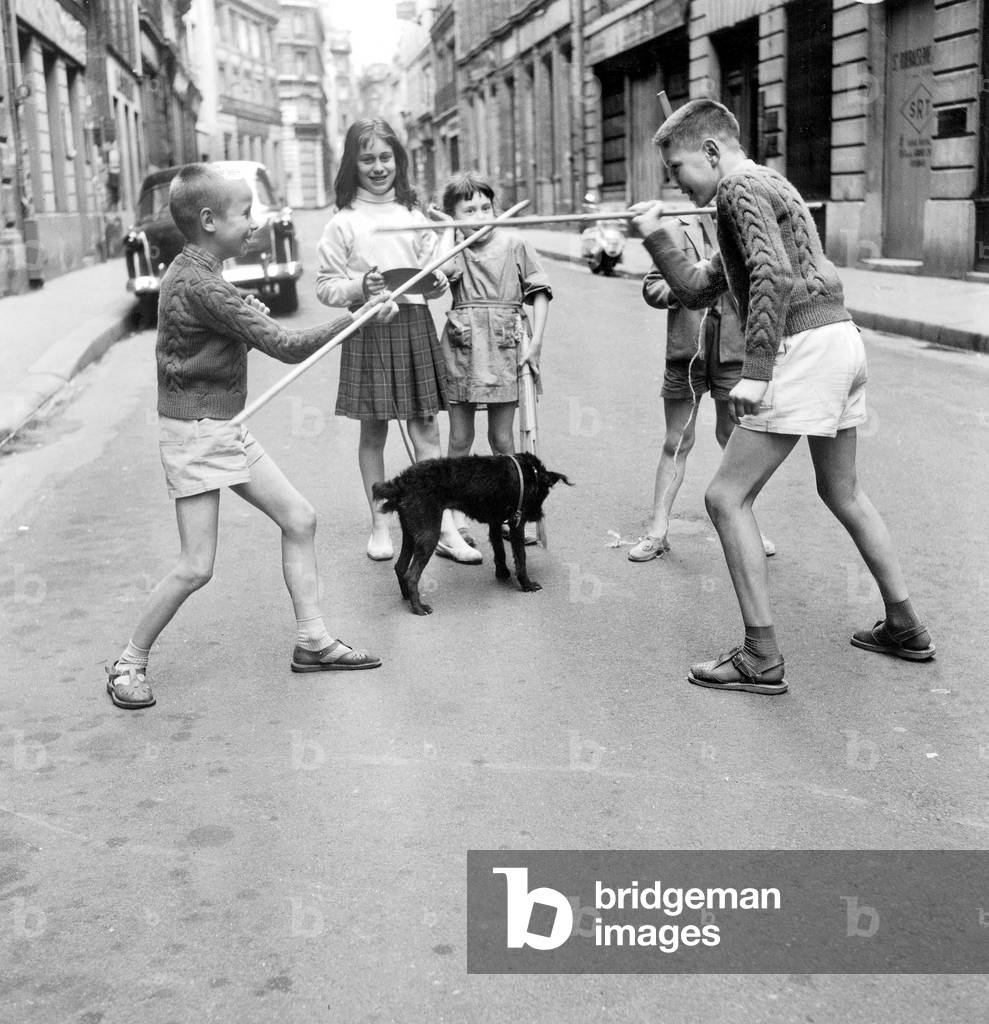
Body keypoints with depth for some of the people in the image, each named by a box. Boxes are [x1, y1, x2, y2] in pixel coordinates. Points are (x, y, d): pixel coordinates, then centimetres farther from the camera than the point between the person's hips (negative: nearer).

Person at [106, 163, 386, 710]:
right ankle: (129, 664, 13)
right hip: (194, 433, -10)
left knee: (300, 519, 9)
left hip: (225, 429, 10)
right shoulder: (200, 285, -23)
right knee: (196, 567, -6)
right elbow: (286, 346, -22)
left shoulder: (190, 271, 7)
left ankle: (312, 640, 17)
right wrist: (358, 317, -16)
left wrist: (247, 316, 6)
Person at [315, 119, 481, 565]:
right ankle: (380, 525, 18)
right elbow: (325, 286, 0)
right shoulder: (343, 222, 0)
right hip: (369, 329, -2)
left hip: (415, 324, 2)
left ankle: (444, 528, 4)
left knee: (426, 430, 2)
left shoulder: (414, 214, 10)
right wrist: (359, 286, -18)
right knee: (373, 431, 6)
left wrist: (438, 285, -5)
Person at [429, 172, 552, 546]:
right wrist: (449, 230, -5)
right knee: (460, 438, 7)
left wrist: (535, 342, -3)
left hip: (505, 347, 0)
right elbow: (443, 268, -21)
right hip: (462, 349, 0)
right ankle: (454, 519, 14)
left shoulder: (514, 244, 4)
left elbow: (539, 292, 5)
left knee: (502, 439, 7)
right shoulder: (455, 246, 3)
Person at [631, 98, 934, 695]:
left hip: (806, 348, -10)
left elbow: (773, 277, -22)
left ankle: (762, 657, -4)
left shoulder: (741, 187, -6)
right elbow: (697, 290, 23)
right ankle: (906, 628, 31)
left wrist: (755, 372, -25)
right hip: (841, 339, 10)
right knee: (842, 491, 22)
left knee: (727, 497, -6)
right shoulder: (768, 186, 25)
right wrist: (656, 237, 14)